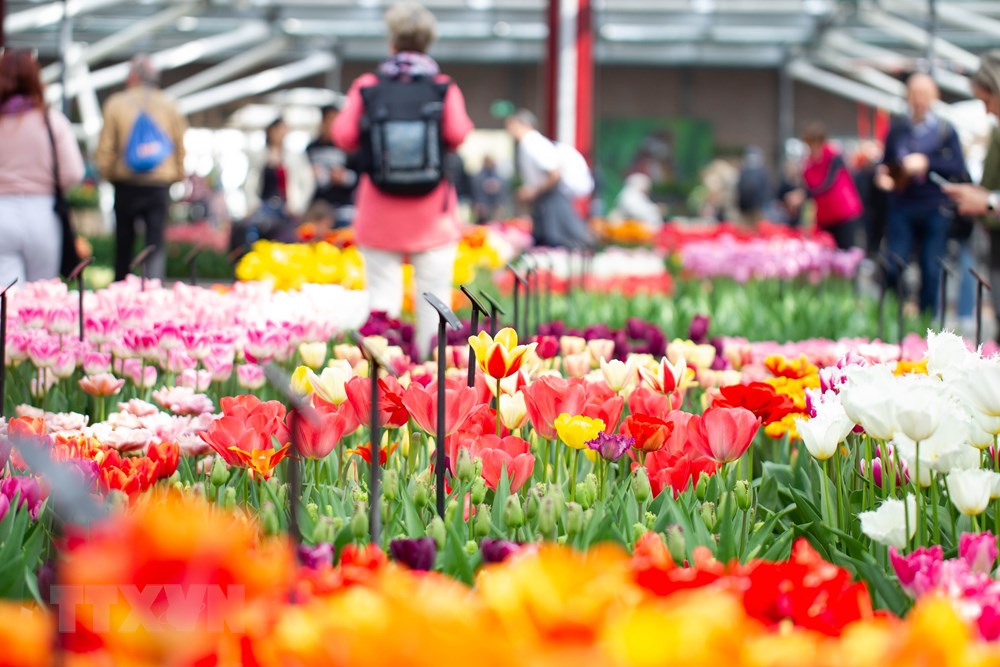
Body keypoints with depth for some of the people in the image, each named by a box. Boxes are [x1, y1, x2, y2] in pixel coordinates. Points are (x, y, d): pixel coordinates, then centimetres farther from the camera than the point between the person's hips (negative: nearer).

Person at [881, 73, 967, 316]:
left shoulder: (946, 130, 4)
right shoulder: (896, 129, 9)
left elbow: (959, 167, -4)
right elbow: (885, 164, 13)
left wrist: (927, 163, -15)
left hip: (934, 211, -1)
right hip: (901, 209, 1)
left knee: (931, 271, 0)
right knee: (893, 267, -5)